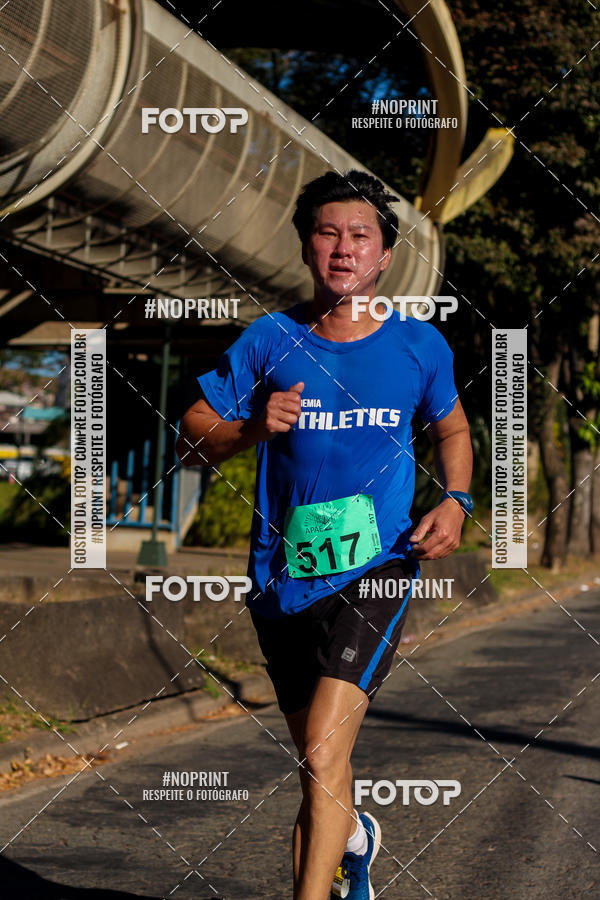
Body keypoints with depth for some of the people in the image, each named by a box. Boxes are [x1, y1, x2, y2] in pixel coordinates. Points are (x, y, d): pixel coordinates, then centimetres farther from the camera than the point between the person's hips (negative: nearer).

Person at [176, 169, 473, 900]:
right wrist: (251, 428, -17)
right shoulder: (269, 341, 0)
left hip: (376, 571, -2)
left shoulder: (419, 346, 2)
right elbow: (191, 441, 3)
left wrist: (455, 501, 2)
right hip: (283, 580, 2)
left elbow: (451, 429, 20)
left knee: (322, 754, -20)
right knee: (317, 762, 18)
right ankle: (353, 838, 51)